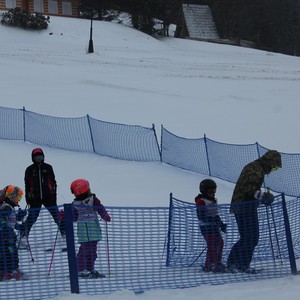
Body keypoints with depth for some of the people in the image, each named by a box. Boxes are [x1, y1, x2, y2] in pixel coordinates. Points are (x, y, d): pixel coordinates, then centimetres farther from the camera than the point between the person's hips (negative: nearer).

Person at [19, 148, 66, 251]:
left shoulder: (48, 168, 7)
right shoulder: (30, 170, 5)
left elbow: (53, 182, 10)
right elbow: (27, 184, 9)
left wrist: (54, 194, 4)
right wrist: (28, 198, 4)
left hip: (48, 197, 1)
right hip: (35, 198, -1)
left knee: (57, 216, -4)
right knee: (32, 218, -2)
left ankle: (65, 236, 0)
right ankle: (23, 236, 13)